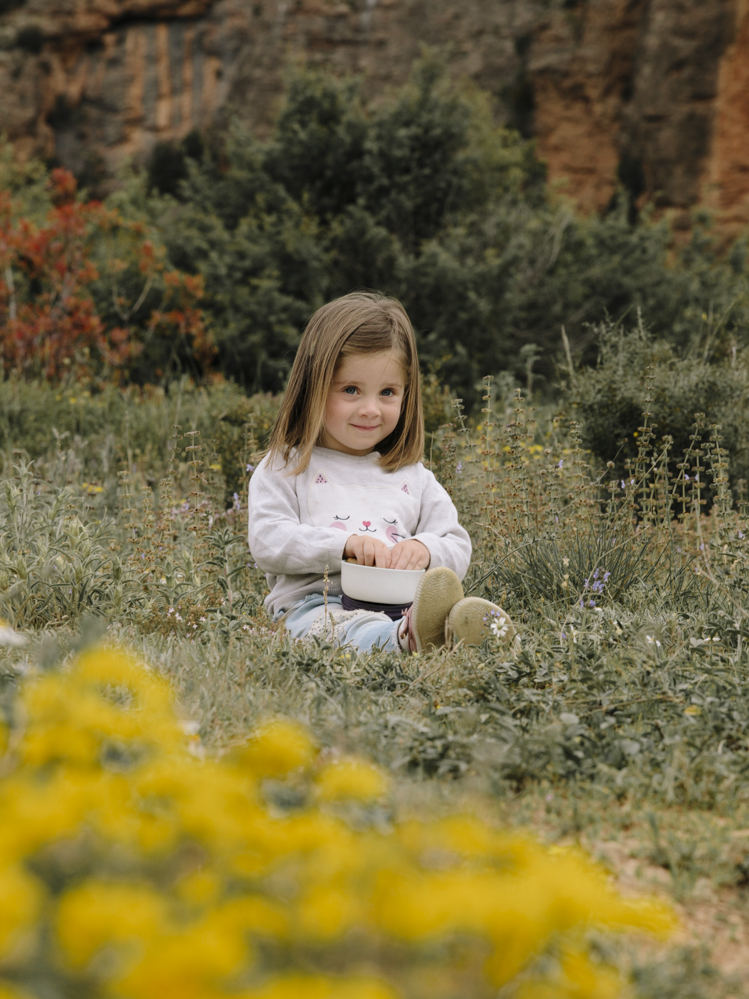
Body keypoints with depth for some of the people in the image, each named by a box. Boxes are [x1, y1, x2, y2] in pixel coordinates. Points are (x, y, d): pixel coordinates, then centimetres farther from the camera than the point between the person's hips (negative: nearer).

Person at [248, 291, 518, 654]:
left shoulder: (413, 477, 24)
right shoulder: (283, 470, 14)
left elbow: (458, 549, 19)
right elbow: (267, 541, 0)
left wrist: (425, 549, -7)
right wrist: (344, 543, -13)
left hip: (399, 603, 3)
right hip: (315, 601, -3)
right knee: (345, 628, -41)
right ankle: (404, 638, -69)